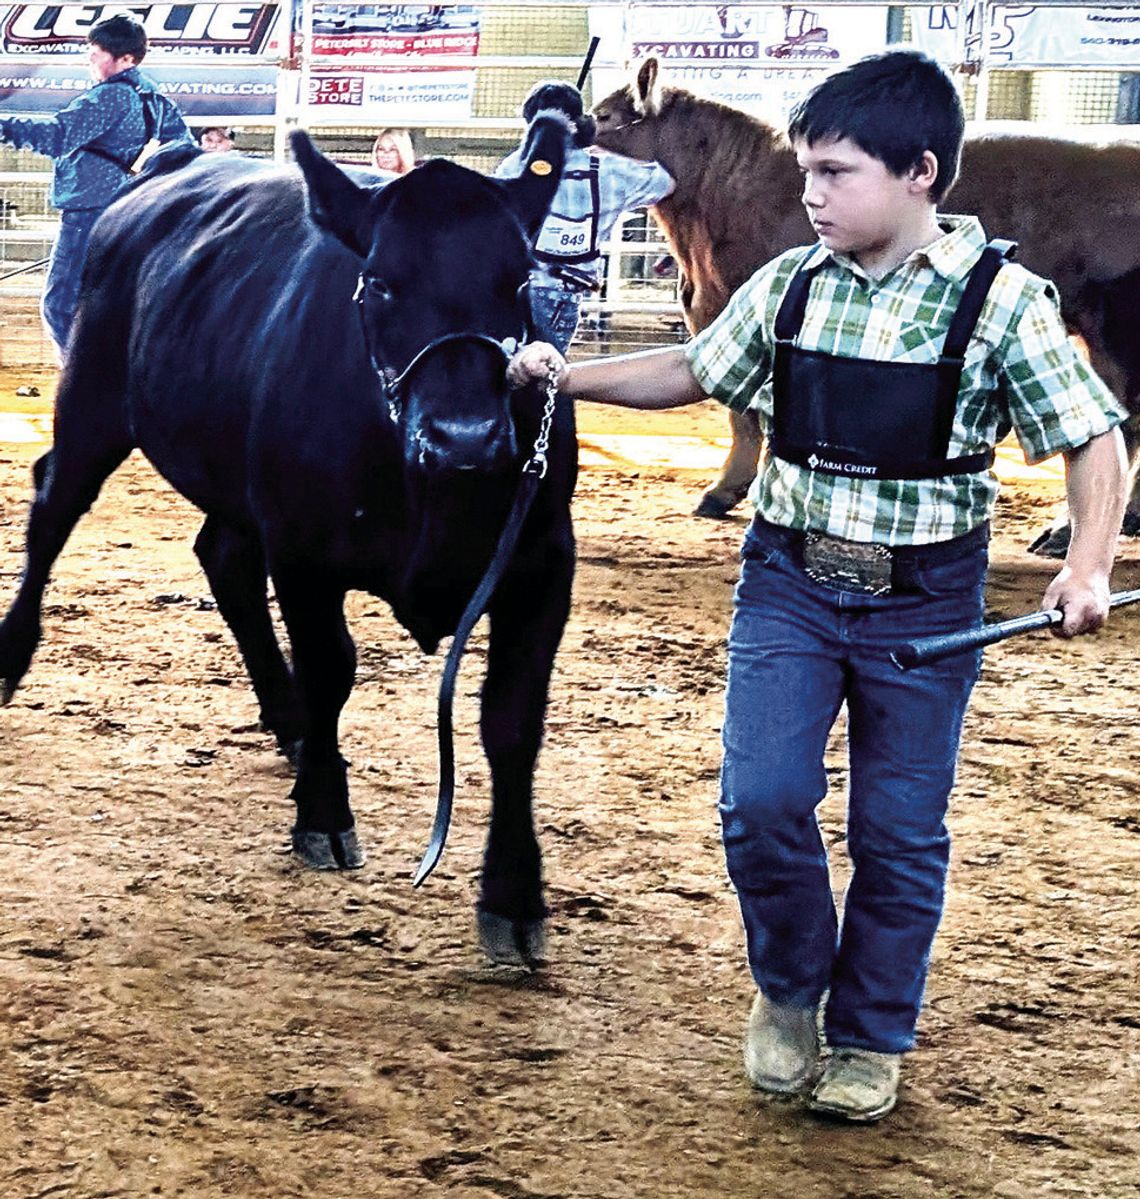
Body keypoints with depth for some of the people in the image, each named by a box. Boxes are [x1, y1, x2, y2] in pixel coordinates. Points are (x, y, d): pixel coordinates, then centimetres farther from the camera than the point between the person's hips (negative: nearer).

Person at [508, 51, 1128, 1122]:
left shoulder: (1002, 301, -10)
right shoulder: (789, 287, 0)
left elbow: (1093, 439, -7)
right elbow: (693, 371, 15)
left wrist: (1089, 566, -20)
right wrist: (569, 377, 6)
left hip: (923, 601, -2)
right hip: (789, 581, 2)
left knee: (900, 831, 6)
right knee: (760, 801, -6)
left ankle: (868, 1035, 26)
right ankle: (789, 986, 21)